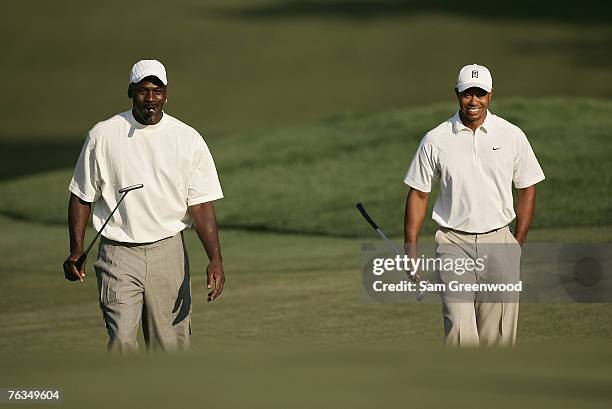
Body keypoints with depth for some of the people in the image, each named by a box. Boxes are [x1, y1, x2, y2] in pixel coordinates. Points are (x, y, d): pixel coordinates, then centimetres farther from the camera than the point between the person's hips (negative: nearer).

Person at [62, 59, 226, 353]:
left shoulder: (189, 140, 1)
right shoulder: (102, 136, 0)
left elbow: (201, 205, -3)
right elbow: (82, 196, 7)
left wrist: (215, 260, -14)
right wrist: (76, 250, -2)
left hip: (168, 252, 1)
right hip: (118, 254, -1)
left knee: (171, 344, 3)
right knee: (121, 339, -14)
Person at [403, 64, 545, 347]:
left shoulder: (512, 136, 4)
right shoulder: (435, 140, 1)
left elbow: (527, 188, 10)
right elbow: (418, 194, 6)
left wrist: (518, 244, 5)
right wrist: (410, 249, 1)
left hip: (498, 242, 1)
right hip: (454, 243, -1)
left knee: (498, 334, 0)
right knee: (460, 331, -13)